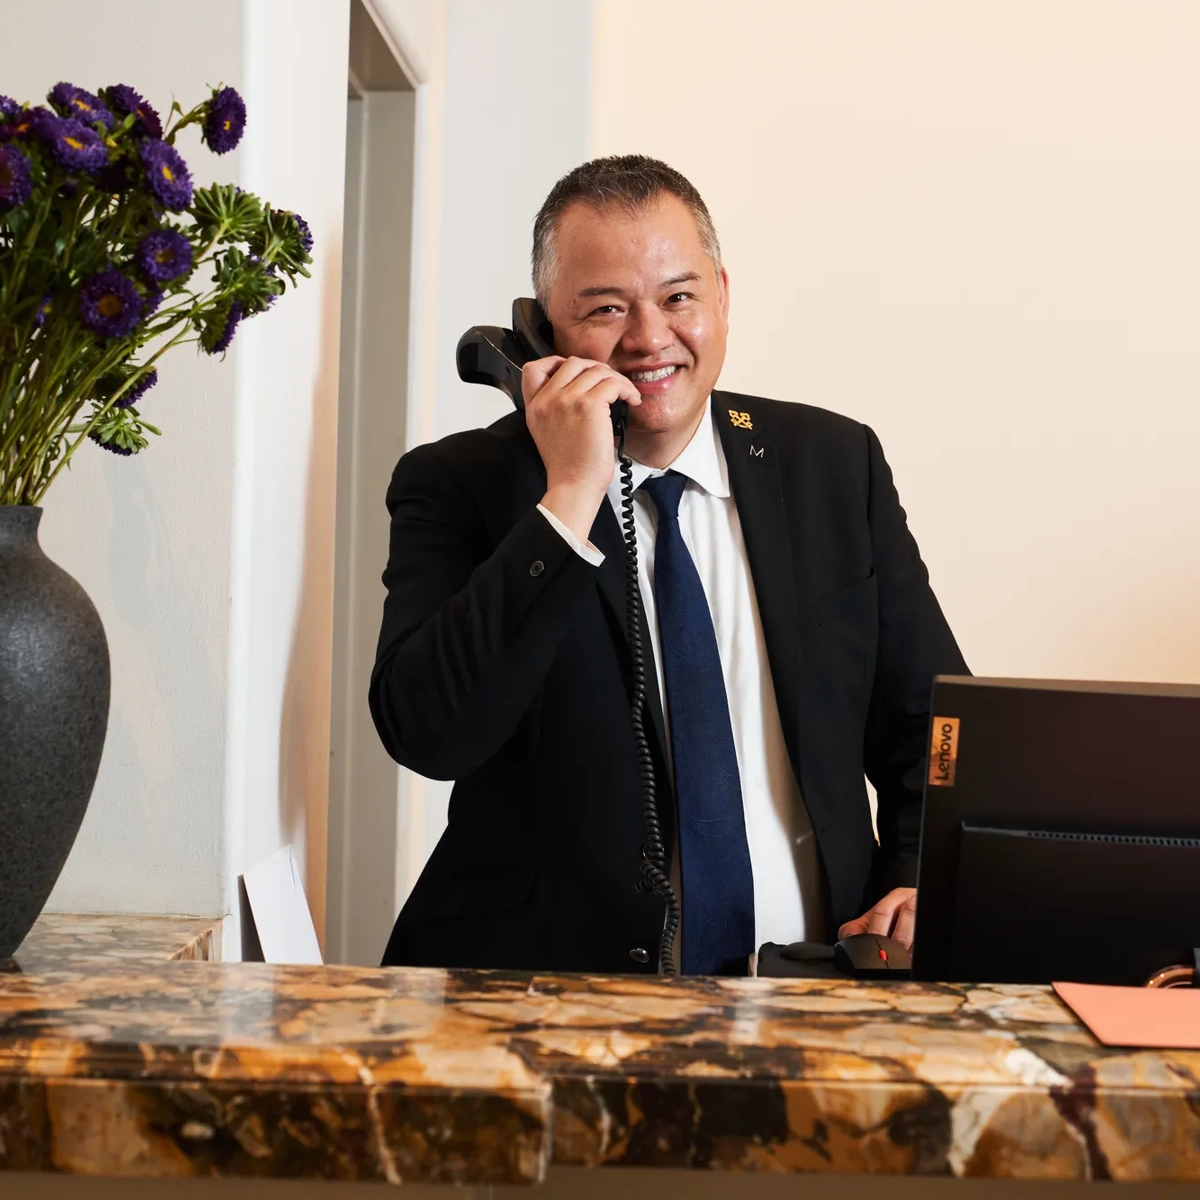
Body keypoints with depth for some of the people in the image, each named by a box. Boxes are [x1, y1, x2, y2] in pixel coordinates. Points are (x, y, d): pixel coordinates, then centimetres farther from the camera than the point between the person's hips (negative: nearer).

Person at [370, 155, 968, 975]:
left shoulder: (836, 466, 10)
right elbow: (428, 737, -13)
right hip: (551, 984, -3)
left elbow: (932, 723, 16)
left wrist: (923, 882, -3)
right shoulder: (462, 485, 2)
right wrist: (569, 500, -16)